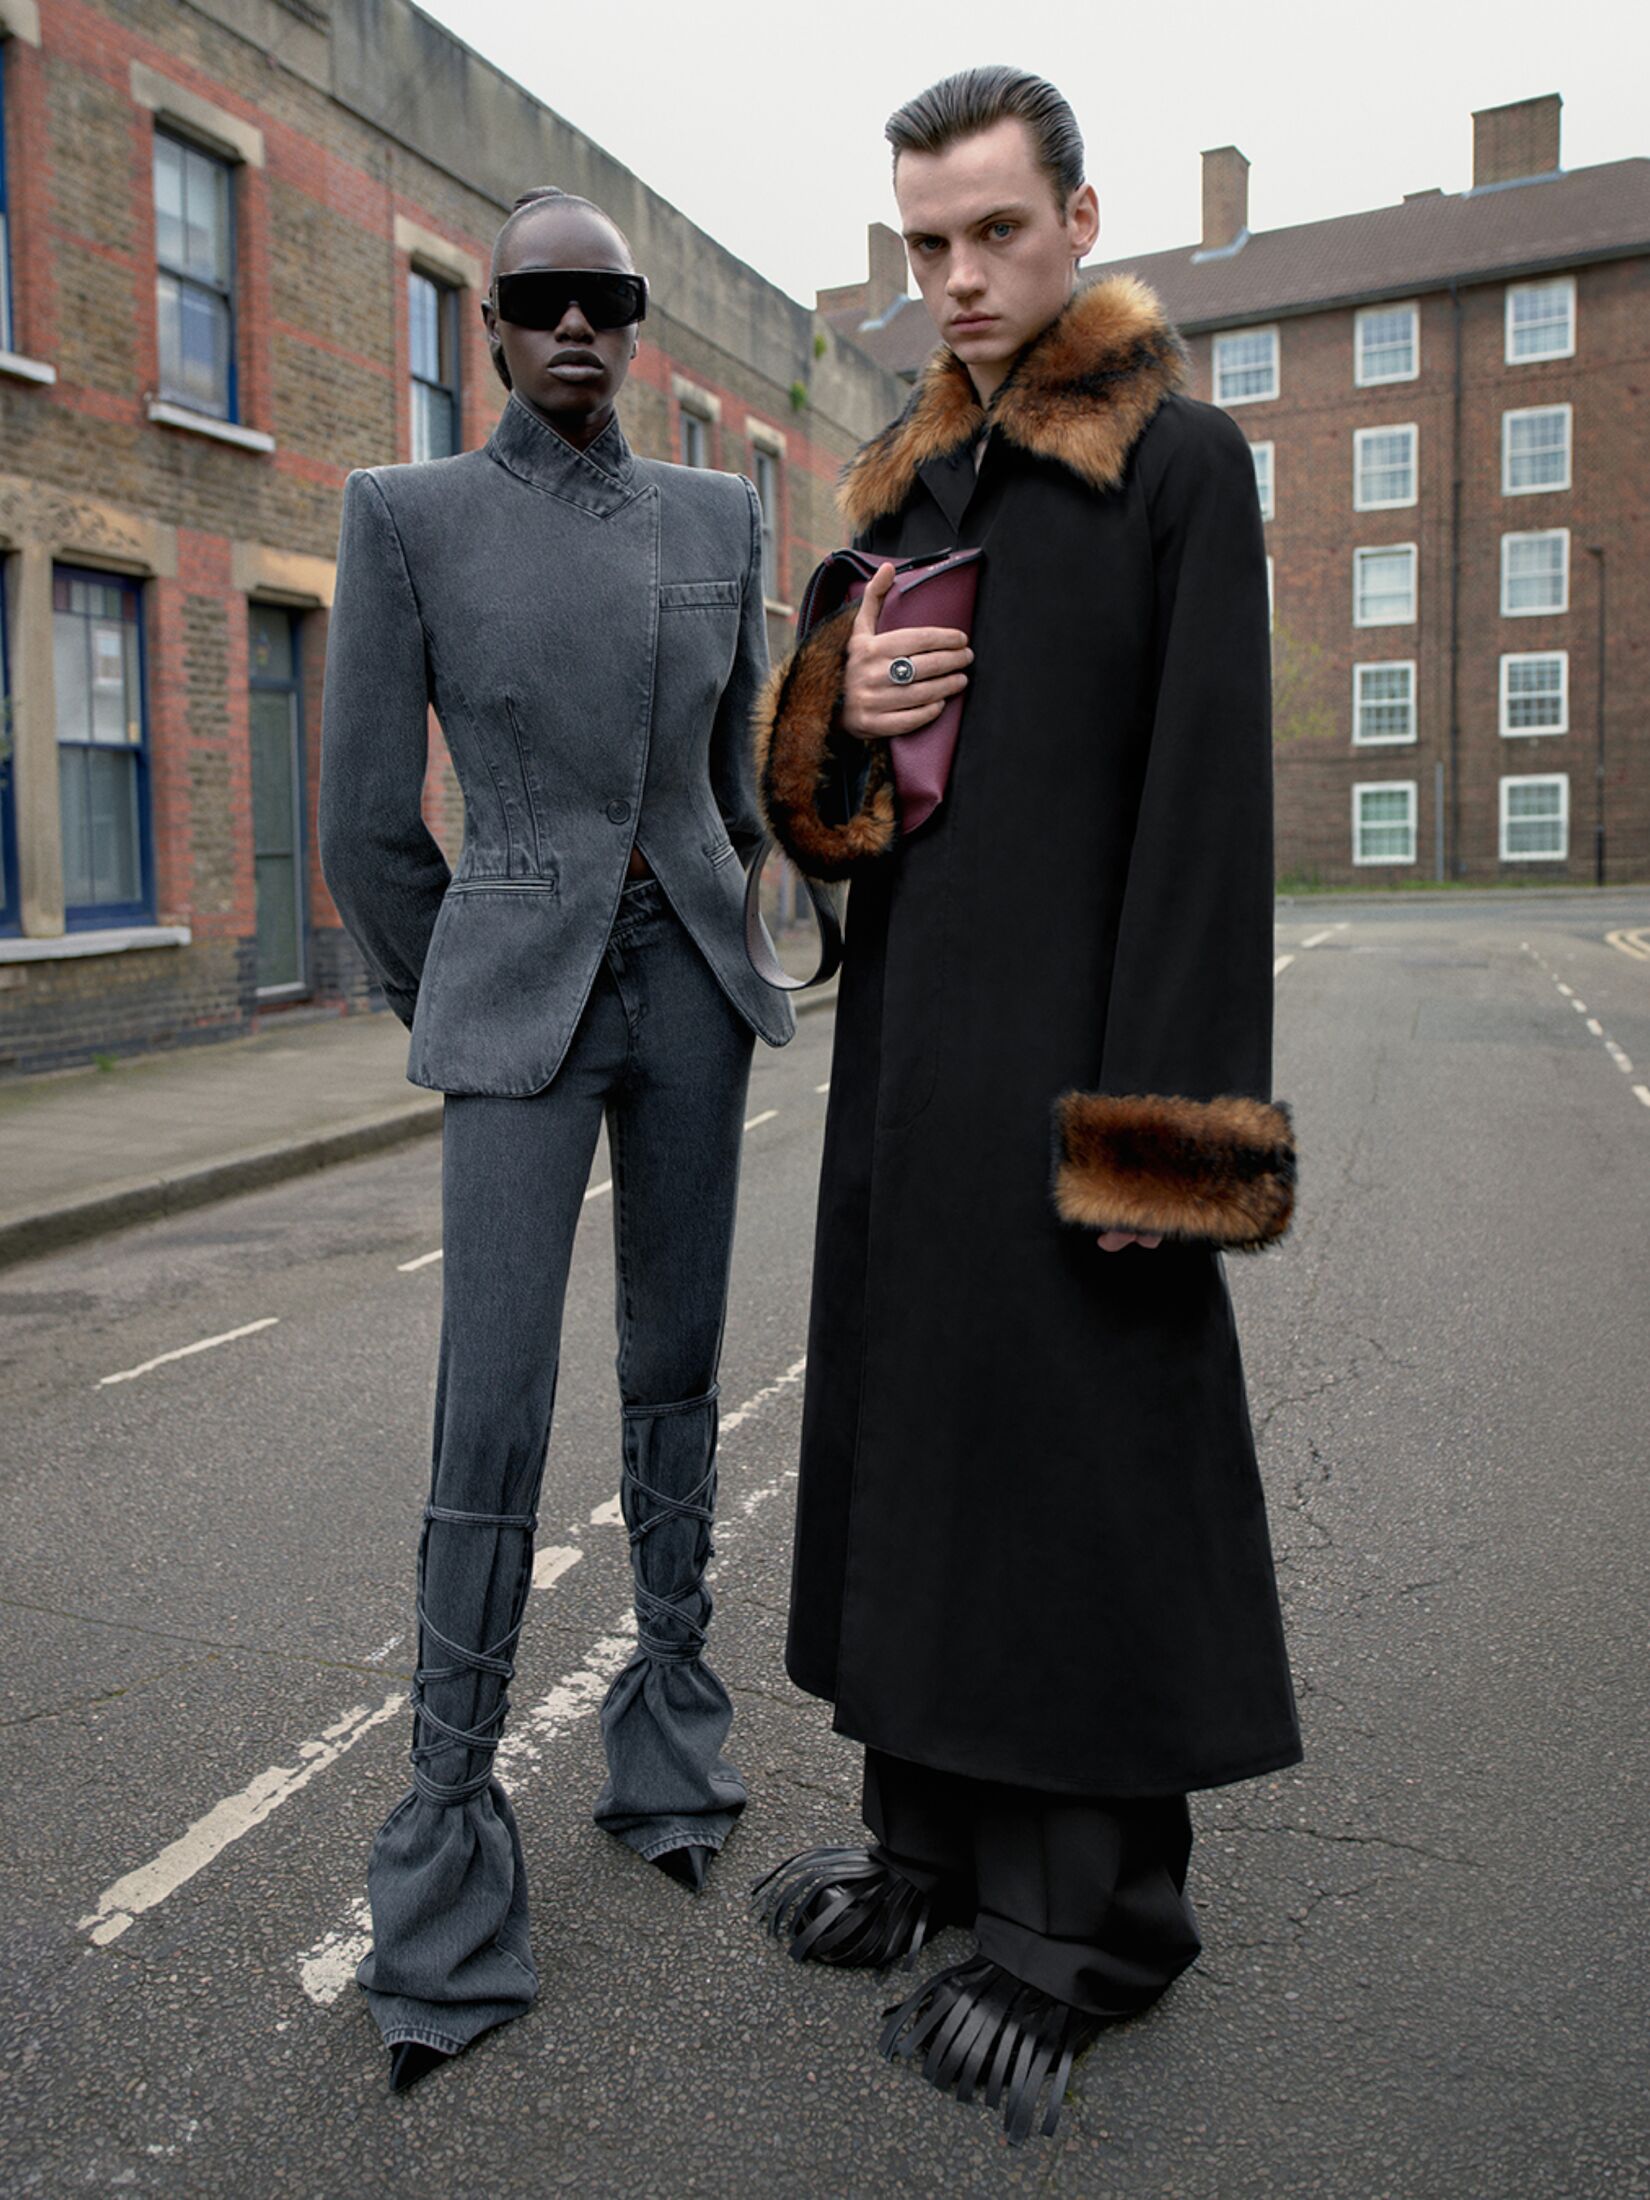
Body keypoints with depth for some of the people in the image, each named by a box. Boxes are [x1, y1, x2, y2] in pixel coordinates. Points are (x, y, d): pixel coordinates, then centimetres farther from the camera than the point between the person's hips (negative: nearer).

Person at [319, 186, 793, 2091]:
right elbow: (365, 823, 0)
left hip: (689, 983, 4)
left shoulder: (717, 517, 9)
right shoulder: (405, 515, -2)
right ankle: (450, 1843, 5)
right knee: (493, 1415, -9)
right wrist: (451, 1023, 7)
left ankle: (669, 1726, 28)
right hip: (519, 1000, -3)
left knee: (676, 1366, 10)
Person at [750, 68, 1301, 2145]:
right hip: (907, 1029, 7)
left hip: (1070, 1034, -7)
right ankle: (934, 1825, 28)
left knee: (1080, 1434, -2)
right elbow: (814, 790, 18)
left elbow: (1209, 795, -12)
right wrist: (837, 710, -6)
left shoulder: (1183, 460, -3)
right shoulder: (906, 487, 17)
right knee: (910, 1404, 12)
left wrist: (1160, 1112, -19)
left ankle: (1087, 1902, 15)